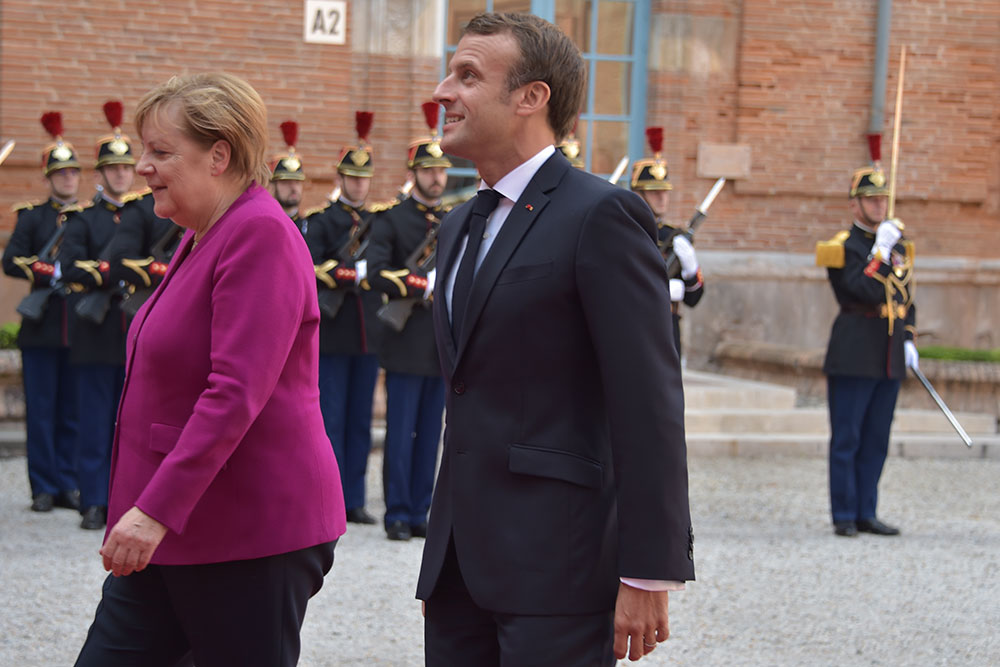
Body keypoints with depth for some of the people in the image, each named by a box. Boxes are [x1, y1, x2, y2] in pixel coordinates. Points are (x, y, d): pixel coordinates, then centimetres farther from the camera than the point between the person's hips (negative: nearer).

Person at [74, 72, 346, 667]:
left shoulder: (260, 234, -17)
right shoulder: (203, 237, 16)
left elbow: (236, 393, -25)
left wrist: (157, 510, -27)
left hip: (252, 536, -10)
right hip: (172, 535, 10)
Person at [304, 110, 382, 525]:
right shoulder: (320, 221, 0)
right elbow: (308, 268, -12)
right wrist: (353, 274, -20)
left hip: (368, 334, 4)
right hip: (333, 334, -4)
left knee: (360, 421, 7)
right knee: (331, 419, -3)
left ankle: (355, 501, 12)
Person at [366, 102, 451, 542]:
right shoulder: (391, 220, -2)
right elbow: (377, 274, -14)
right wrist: (425, 287, -21)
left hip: (444, 344, 5)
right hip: (408, 344, -5)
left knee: (430, 435, 7)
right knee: (401, 434, -3)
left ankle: (419, 513, 12)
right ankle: (397, 516, 3)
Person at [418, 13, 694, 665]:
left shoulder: (602, 214, -10)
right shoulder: (463, 226, 18)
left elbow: (650, 406, -15)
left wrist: (647, 574, -18)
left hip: (556, 563, -8)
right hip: (463, 562, 8)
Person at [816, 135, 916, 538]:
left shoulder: (898, 244, 15)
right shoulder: (842, 247, -7)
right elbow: (865, 292, -19)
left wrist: (909, 340, 12)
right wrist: (880, 253, -19)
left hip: (890, 357, 7)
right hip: (855, 355, -7)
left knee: (876, 441, 9)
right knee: (847, 440, -3)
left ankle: (866, 513, 15)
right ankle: (844, 516, 2)